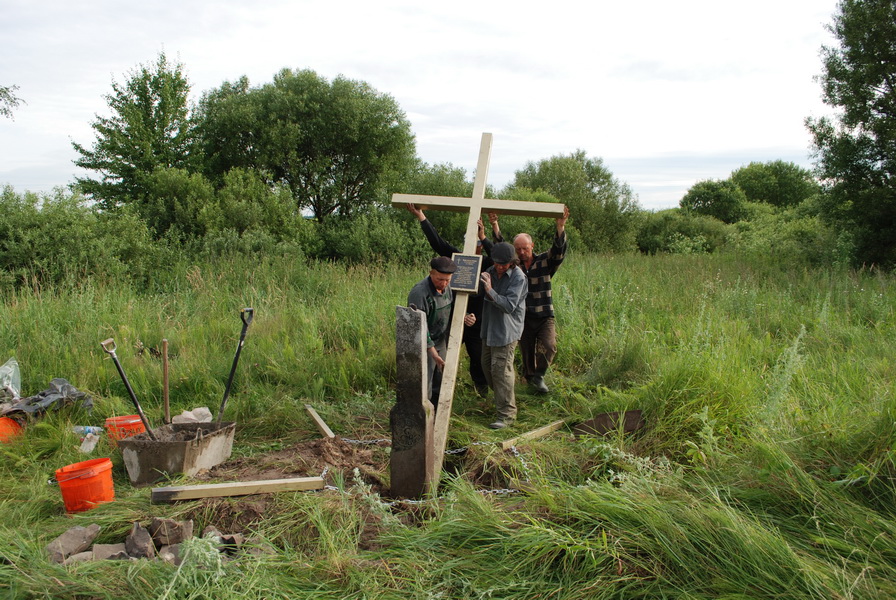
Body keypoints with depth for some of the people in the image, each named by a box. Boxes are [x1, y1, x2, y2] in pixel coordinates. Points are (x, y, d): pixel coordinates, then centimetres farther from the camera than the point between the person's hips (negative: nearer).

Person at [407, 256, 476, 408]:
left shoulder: (446, 288, 4)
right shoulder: (420, 293, -24)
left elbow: (450, 313, 17)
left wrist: (463, 318, -5)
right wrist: (432, 351, -27)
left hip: (441, 344, 9)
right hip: (424, 347, -8)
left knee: (439, 387, 18)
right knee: (424, 390, -4)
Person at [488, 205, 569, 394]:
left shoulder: (544, 262, 1)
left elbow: (559, 251, -14)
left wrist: (560, 227, -30)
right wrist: (495, 226, -20)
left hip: (545, 317, -1)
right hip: (523, 318, 1)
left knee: (549, 346, -20)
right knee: (527, 353, 8)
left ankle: (539, 376, 0)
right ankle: (530, 378, 29)